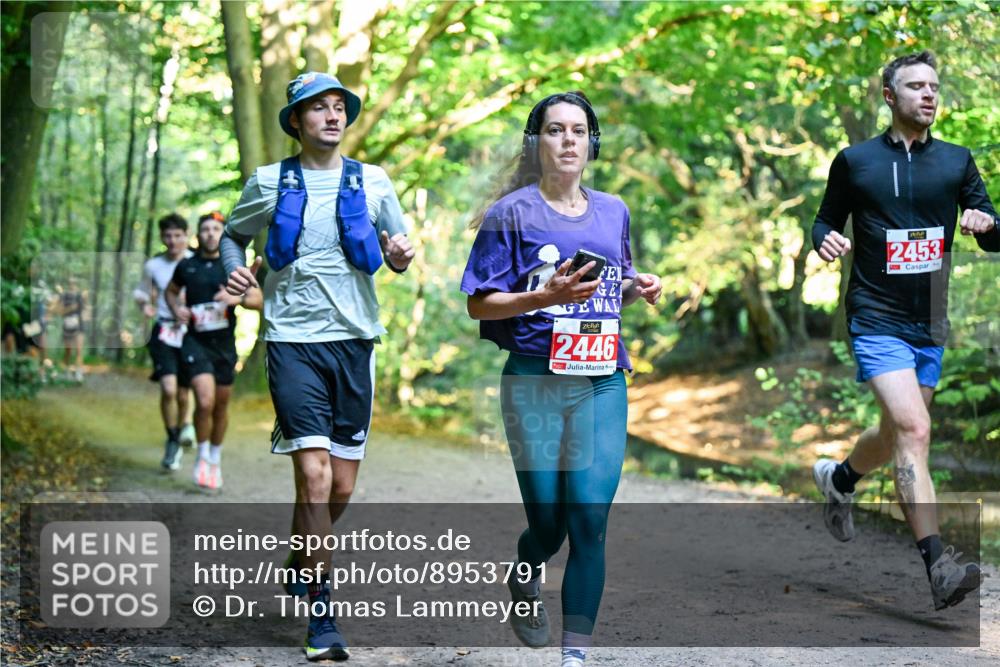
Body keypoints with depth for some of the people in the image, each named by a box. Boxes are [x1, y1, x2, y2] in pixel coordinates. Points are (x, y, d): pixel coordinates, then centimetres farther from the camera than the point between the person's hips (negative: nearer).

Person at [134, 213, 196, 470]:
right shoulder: (153, 266, 3)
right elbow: (142, 291, 19)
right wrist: (144, 304, -4)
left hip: (191, 332, 0)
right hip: (164, 331, 0)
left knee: (182, 394, 8)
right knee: (168, 389, -17)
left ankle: (184, 425, 42)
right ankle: (173, 440, 3)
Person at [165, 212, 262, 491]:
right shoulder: (186, 266, 1)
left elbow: (258, 299, 0)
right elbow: (171, 291, 19)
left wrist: (238, 298, -20)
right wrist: (176, 308, -2)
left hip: (225, 344, 2)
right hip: (195, 342, -2)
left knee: (221, 405, 11)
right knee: (205, 400, -20)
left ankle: (215, 459, 32)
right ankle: (202, 456, 3)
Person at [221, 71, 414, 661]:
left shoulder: (372, 182, 8)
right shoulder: (269, 183, 5)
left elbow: (397, 254, 14)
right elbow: (233, 235, 20)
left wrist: (401, 255, -9)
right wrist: (236, 269, -2)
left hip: (355, 338, 3)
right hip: (293, 341, -3)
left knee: (343, 486, 7)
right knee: (315, 476, -14)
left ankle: (305, 558, 37)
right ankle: (322, 615, -7)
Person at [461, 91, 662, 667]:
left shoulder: (613, 211, 13)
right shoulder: (513, 213, -1)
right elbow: (480, 304, -4)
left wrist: (638, 290, 3)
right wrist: (547, 295, -18)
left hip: (603, 383, 3)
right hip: (535, 382, -3)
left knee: (590, 521, -5)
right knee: (548, 522, 3)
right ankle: (525, 582, 39)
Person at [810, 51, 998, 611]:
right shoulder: (855, 161, 0)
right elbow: (827, 221, 10)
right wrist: (827, 241, -13)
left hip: (931, 327, 5)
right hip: (877, 321, -5)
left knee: (897, 437, 17)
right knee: (913, 431, -21)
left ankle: (839, 477, 50)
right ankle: (939, 565, -23)